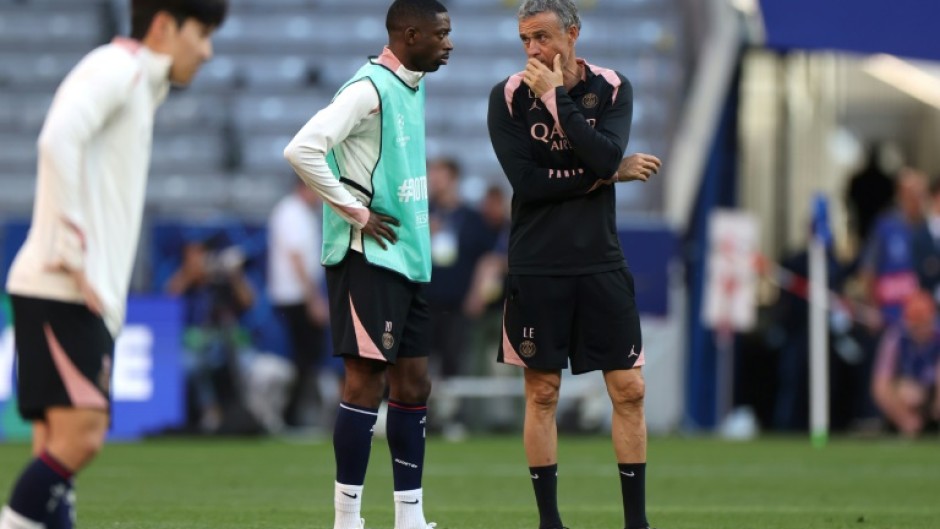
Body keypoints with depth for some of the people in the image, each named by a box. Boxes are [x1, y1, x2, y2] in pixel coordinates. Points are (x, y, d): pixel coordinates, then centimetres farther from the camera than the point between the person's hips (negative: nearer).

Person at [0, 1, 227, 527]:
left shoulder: (137, 88, 24)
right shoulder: (116, 65, -5)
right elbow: (58, 139, -22)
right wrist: (73, 253, -21)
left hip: (91, 296, 10)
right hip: (61, 289, -10)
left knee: (60, 449, 3)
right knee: (81, 434, -17)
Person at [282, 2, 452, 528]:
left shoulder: (413, 87, 13)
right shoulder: (370, 89, -15)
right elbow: (302, 149, -25)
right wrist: (355, 212, -18)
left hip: (407, 259, 9)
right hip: (368, 258, -9)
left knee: (413, 383, 10)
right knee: (367, 379, -8)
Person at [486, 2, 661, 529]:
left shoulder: (613, 89, 1)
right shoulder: (508, 97, -3)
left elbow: (605, 156, -17)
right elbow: (526, 182, -13)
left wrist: (556, 99, -17)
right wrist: (612, 173, -11)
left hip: (601, 263, 1)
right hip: (537, 268, -1)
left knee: (629, 389, 0)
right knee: (542, 393, 2)